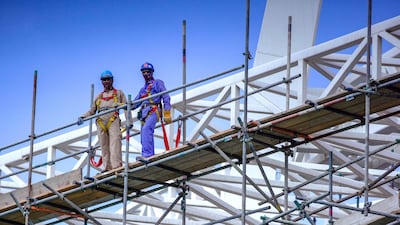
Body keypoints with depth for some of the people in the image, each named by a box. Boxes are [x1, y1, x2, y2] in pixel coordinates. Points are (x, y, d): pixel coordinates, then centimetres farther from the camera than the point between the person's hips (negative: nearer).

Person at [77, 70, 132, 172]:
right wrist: (82, 117, 6)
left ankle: (116, 165, -29)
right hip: (101, 121, 4)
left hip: (113, 120, -4)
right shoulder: (99, 97, 29)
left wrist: (129, 121, -4)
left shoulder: (119, 93, 20)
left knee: (115, 143, -19)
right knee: (104, 146, -5)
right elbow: (91, 111, 26)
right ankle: (107, 167, -9)